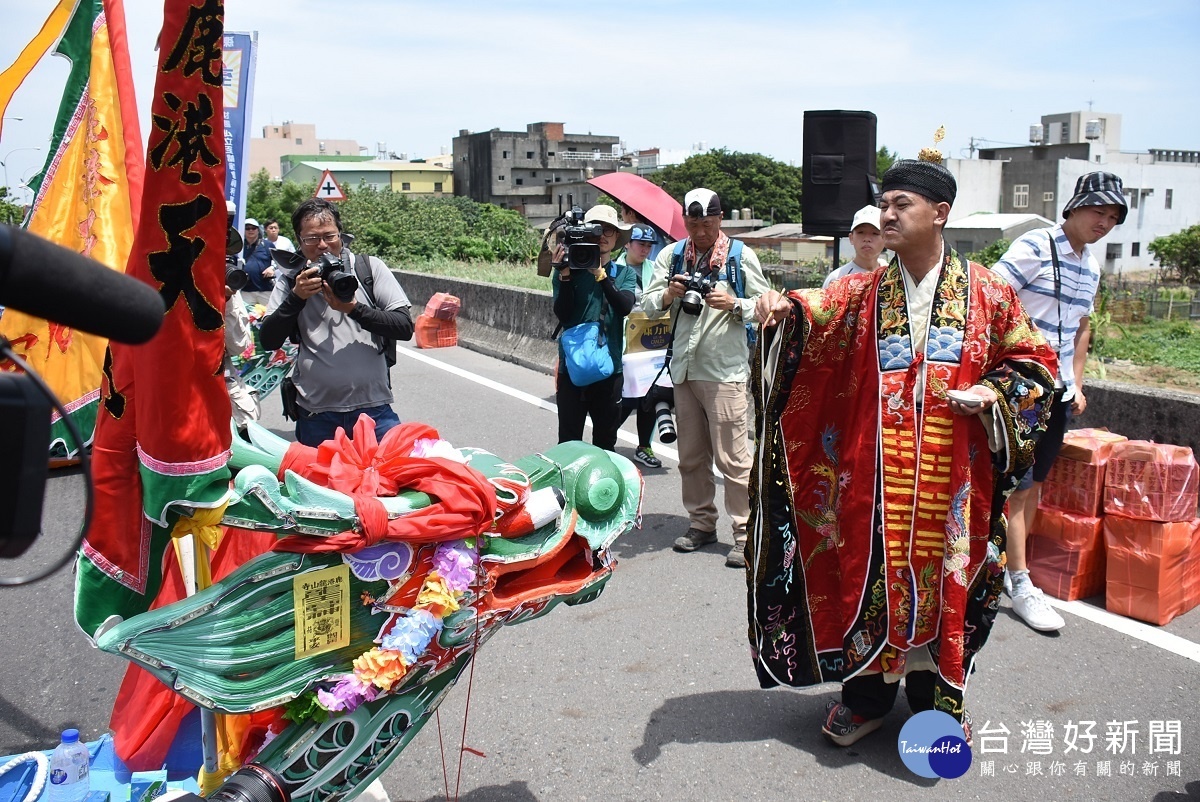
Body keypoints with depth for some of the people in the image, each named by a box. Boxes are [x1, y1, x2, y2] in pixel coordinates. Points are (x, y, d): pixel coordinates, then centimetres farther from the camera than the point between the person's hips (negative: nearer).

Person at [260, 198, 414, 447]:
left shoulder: (370, 268, 2)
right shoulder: (290, 279, 7)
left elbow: (405, 328, -6)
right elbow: (269, 341, -1)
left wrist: (354, 308, -17)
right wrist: (296, 297, -12)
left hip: (373, 407, -1)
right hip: (314, 414, 1)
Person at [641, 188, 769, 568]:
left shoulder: (741, 256, 1)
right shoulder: (671, 255, 10)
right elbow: (648, 305, 8)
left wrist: (733, 304, -16)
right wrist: (668, 294, -13)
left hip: (725, 370, -4)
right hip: (683, 367, 5)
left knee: (732, 456, -6)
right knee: (691, 456, 12)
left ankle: (746, 532, 1)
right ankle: (701, 522, 25)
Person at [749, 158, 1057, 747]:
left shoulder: (987, 292, 4)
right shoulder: (863, 293, 6)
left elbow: (1033, 360, 9)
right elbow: (817, 311, -12)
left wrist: (992, 393, -9)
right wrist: (785, 308, -34)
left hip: (951, 476, -1)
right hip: (874, 475, 1)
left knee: (943, 578, 6)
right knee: (870, 573, 6)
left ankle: (938, 699, 26)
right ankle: (867, 694, 25)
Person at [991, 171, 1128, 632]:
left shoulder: (1090, 267, 14)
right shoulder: (1034, 248, -11)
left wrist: (1077, 385, 20)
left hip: (1058, 390, 8)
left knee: (1036, 481, 11)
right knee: (1018, 482, -4)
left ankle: (1004, 561, 23)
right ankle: (1021, 585, 1)